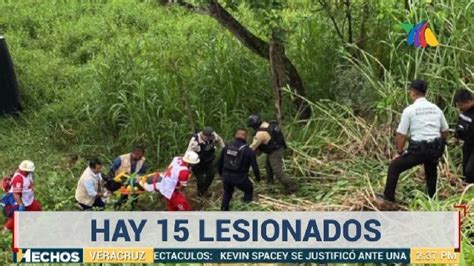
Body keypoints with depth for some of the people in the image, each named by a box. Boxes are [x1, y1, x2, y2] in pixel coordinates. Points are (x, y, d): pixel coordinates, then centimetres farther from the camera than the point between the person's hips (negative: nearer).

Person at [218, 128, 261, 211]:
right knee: (249, 190, 24)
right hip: (239, 178, -4)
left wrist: (221, 173, 29)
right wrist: (258, 177, 15)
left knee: (227, 192, 30)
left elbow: (219, 162, 12)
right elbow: (254, 166, -4)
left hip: (226, 176, 4)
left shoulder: (227, 147, 5)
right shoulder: (248, 151, -7)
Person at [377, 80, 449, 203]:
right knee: (431, 172, 31)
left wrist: (399, 152, 6)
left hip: (418, 149, -5)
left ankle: (388, 197, 17)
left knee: (394, 166, 13)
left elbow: (401, 134, -6)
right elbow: (445, 131, 13)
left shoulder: (409, 110, -6)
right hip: (436, 149, 5)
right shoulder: (436, 109, 8)